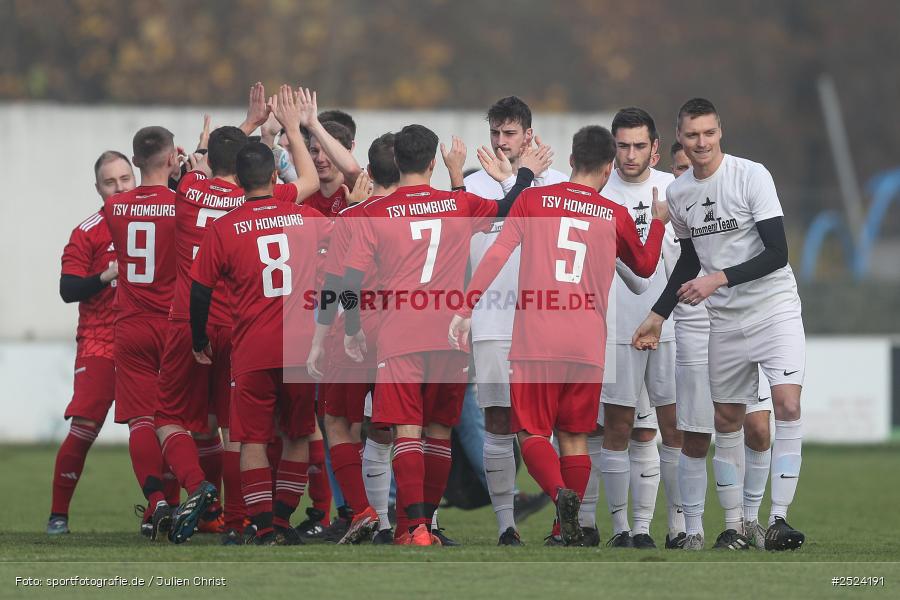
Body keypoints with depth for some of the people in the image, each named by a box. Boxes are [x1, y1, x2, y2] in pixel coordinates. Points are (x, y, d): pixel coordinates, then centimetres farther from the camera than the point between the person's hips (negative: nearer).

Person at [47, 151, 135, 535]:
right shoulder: (88, 233, -2)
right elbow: (67, 290, -6)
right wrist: (106, 277, -23)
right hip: (99, 344, -4)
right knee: (83, 428, -10)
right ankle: (58, 514, -3)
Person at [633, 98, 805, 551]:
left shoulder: (751, 176, -12)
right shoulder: (677, 195, 5)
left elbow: (777, 254, -16)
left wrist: (719, 279, -21)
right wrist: (657, 317, 17)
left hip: (773, 307, -5)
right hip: (725, 321, 5)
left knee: (787, 402, -19)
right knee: (726, 420, 6)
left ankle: (779, 518, -18)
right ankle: (738, 524, 14)